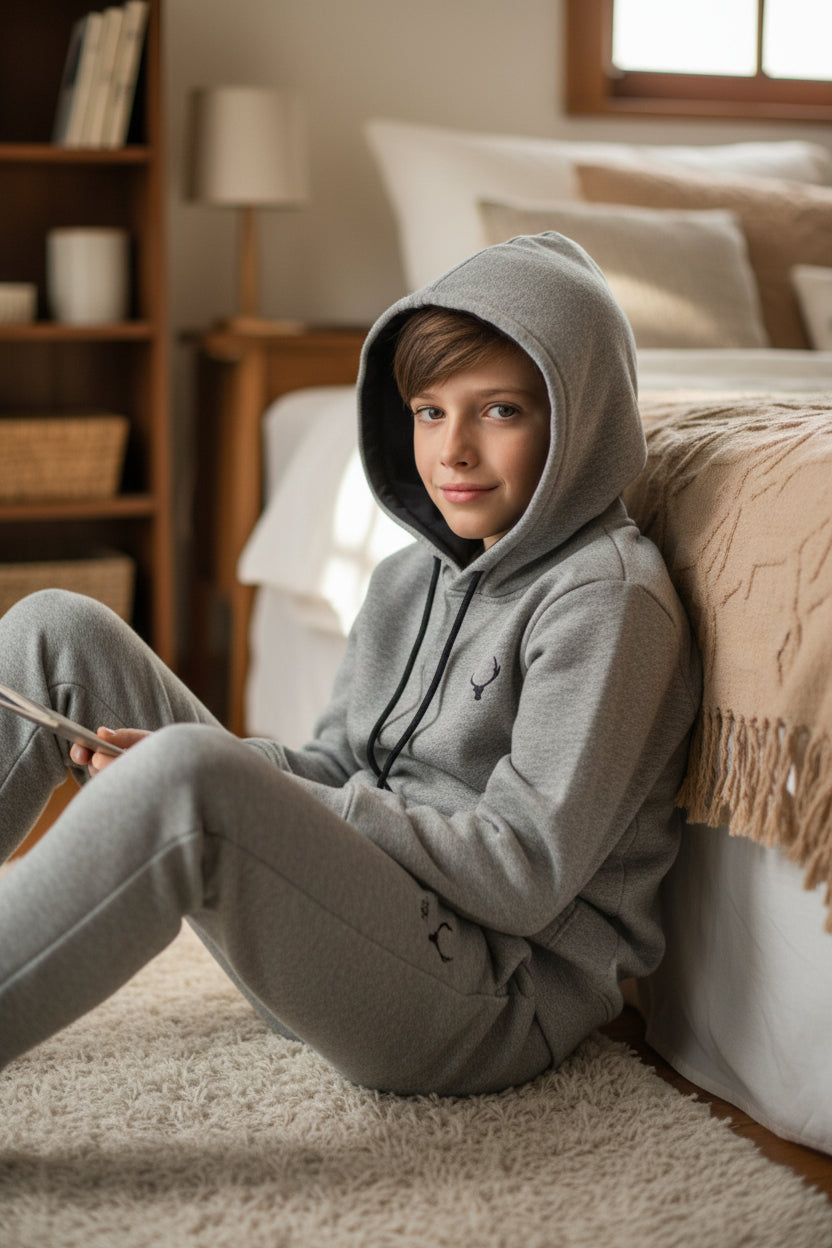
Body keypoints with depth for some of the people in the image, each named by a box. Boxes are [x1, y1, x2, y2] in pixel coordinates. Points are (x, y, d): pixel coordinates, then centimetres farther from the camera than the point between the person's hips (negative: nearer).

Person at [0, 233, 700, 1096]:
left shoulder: (608, 600, -11)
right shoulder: (411, 578, 15)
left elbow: (524, 877, -18)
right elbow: (336, 768, 15)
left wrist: (199, 777, -19)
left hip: (499, 999, -8)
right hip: (338, 924, 8)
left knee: (186, 776, -37)